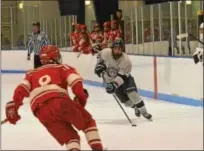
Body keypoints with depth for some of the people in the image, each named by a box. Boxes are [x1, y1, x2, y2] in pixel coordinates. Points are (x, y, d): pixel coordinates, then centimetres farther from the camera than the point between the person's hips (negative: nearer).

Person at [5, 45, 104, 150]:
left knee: (69, 137, 12)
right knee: (88, 123, 19)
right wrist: (81, 97, 9)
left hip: (42, 111, 3)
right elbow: (74, 79, 2)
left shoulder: (32, 73, 32)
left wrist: (13, 106, 13)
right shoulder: (62, 68, 22)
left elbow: (21, 89, 15)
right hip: (61, 102, -3)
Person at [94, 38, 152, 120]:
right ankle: (136, 107, 29)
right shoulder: (106, 53, -24)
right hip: (111, 79, 2)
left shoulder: (126, 60, -32)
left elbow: (121, 77, -36)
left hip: (125, 77, -2)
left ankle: (143, 111, -9)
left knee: (132, 93, -25)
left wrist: (114, 85, -48)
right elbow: (100, 56, 3)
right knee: (124, 99, -3)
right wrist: (99, 64, -12)